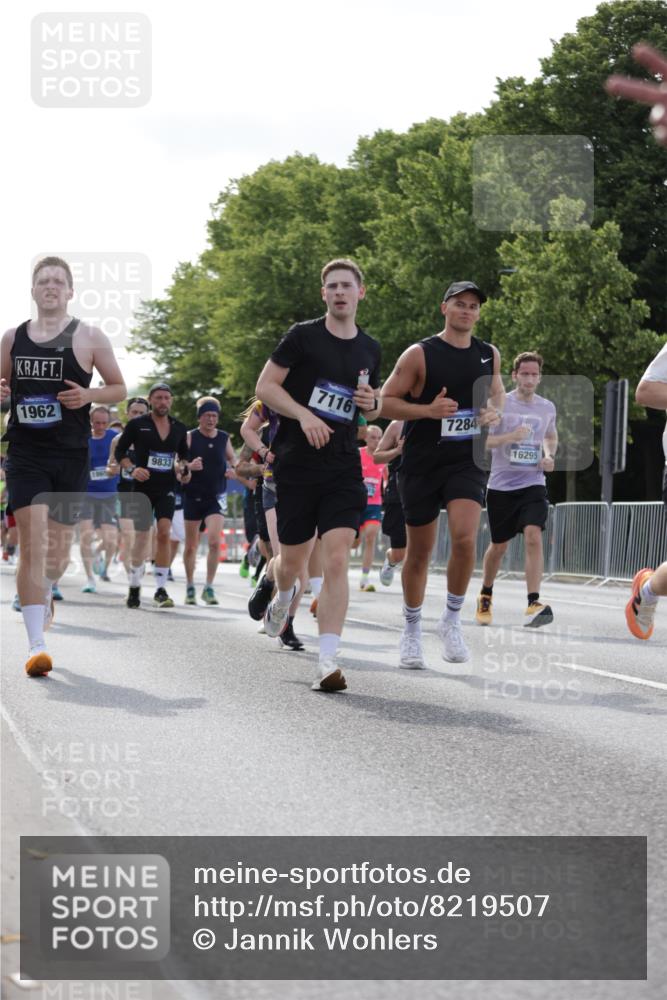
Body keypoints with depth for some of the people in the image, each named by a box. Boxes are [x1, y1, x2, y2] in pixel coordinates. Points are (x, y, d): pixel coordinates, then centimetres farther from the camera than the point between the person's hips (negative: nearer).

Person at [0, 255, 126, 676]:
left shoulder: (88, 337, 0)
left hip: (71, 455, 0)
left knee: (58, 548, 10)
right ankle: (37, 645, -14)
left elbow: (119, 388, 6)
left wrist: (89, 395, -14)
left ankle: (45, 591, 46)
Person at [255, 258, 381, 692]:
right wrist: (304, 414, -17)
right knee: (293, 559, 8)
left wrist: (372, 404, 1)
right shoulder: (303, 336, -2)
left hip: (343, 468, 2)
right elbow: (265, 386, -3)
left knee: (337, 560, -13)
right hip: (296, 464, -2)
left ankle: (327, 662, -16)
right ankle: (283, 598, 47)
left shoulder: (370, 350, 11)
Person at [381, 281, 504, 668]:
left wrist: (495, 412, 1)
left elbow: (497, 391, 25)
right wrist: (429, 410, -20)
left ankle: (453, 618, -1)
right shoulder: (420, 355, -6)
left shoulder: (489, 355, 7)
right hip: (422, 463, -2)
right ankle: (412, 631, 24)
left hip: (468, 462, 2)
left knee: (465, 537, -20)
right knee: (420, 551, 6)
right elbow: (386, 401, -6)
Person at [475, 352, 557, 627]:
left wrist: (549, 455, 5)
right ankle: (485, 596, 35)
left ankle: (533, 604, -26)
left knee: (533, 536, -20)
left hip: (533, 484, 1)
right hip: (500, 485, -1)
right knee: (499, 545, 9)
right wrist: (510, 437, -24)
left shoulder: (547, 407, 6)